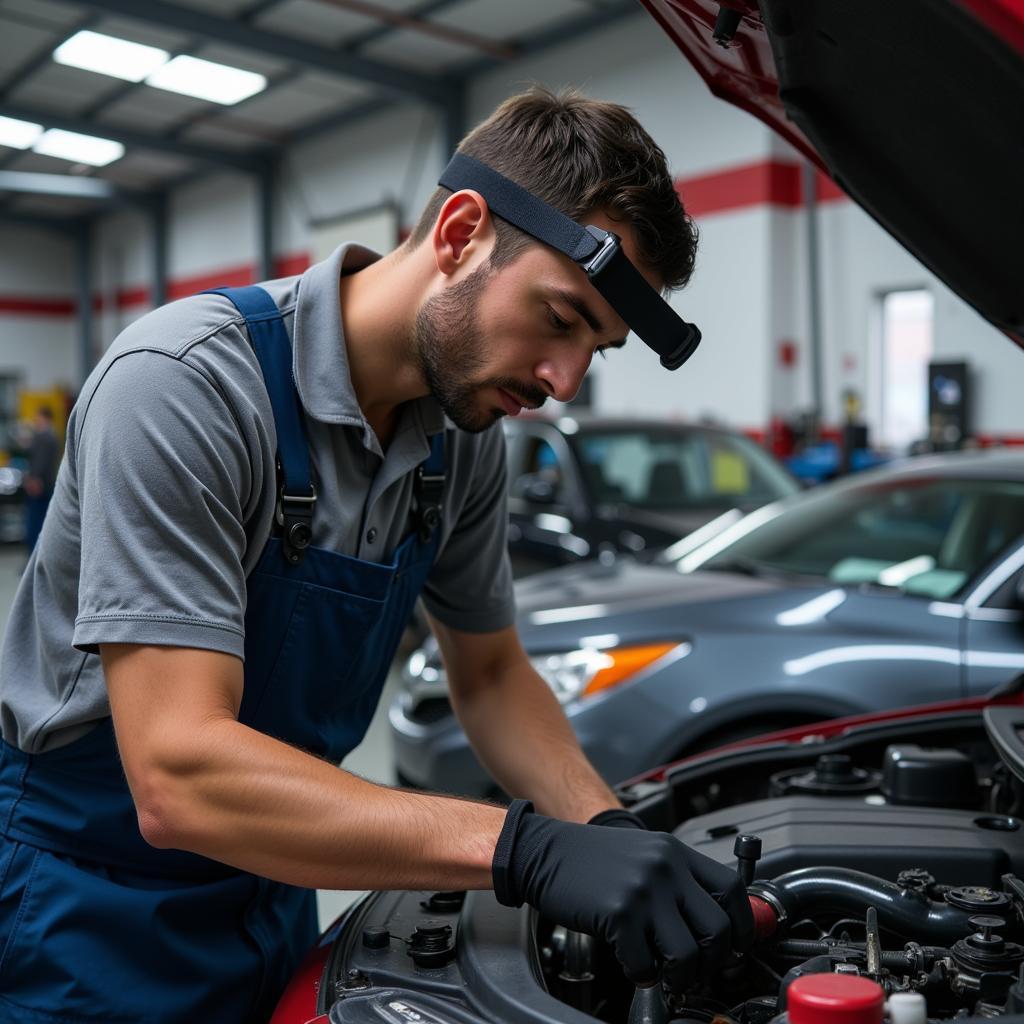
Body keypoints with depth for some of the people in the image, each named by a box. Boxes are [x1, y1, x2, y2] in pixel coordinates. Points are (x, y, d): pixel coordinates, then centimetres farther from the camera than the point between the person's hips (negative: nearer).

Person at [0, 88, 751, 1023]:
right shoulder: (188, 382, -29)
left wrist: (612, 833, -12)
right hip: (90, 926, -6)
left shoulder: (462, 440, -6)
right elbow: (177, 777, -34)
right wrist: (526, 848, -40)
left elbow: (491, 673, 5)